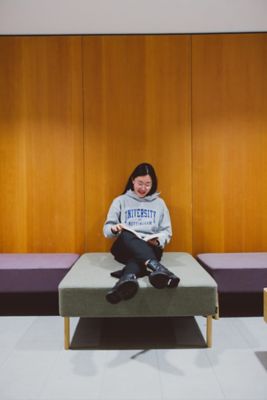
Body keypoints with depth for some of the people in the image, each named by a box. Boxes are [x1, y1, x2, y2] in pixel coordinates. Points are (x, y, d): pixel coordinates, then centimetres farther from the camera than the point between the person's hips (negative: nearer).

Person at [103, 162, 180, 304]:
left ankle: (128, 277, -67)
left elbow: (167, 231, 12)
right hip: (125, 247, -1)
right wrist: (114, 229, -18)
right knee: (126, 235, -38)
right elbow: (107, 229, 8)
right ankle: (156, 267, -63)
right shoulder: (120, 201, 13)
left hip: (151, 248, 1)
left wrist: (158, 240, -12)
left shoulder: (159, 203, 17)